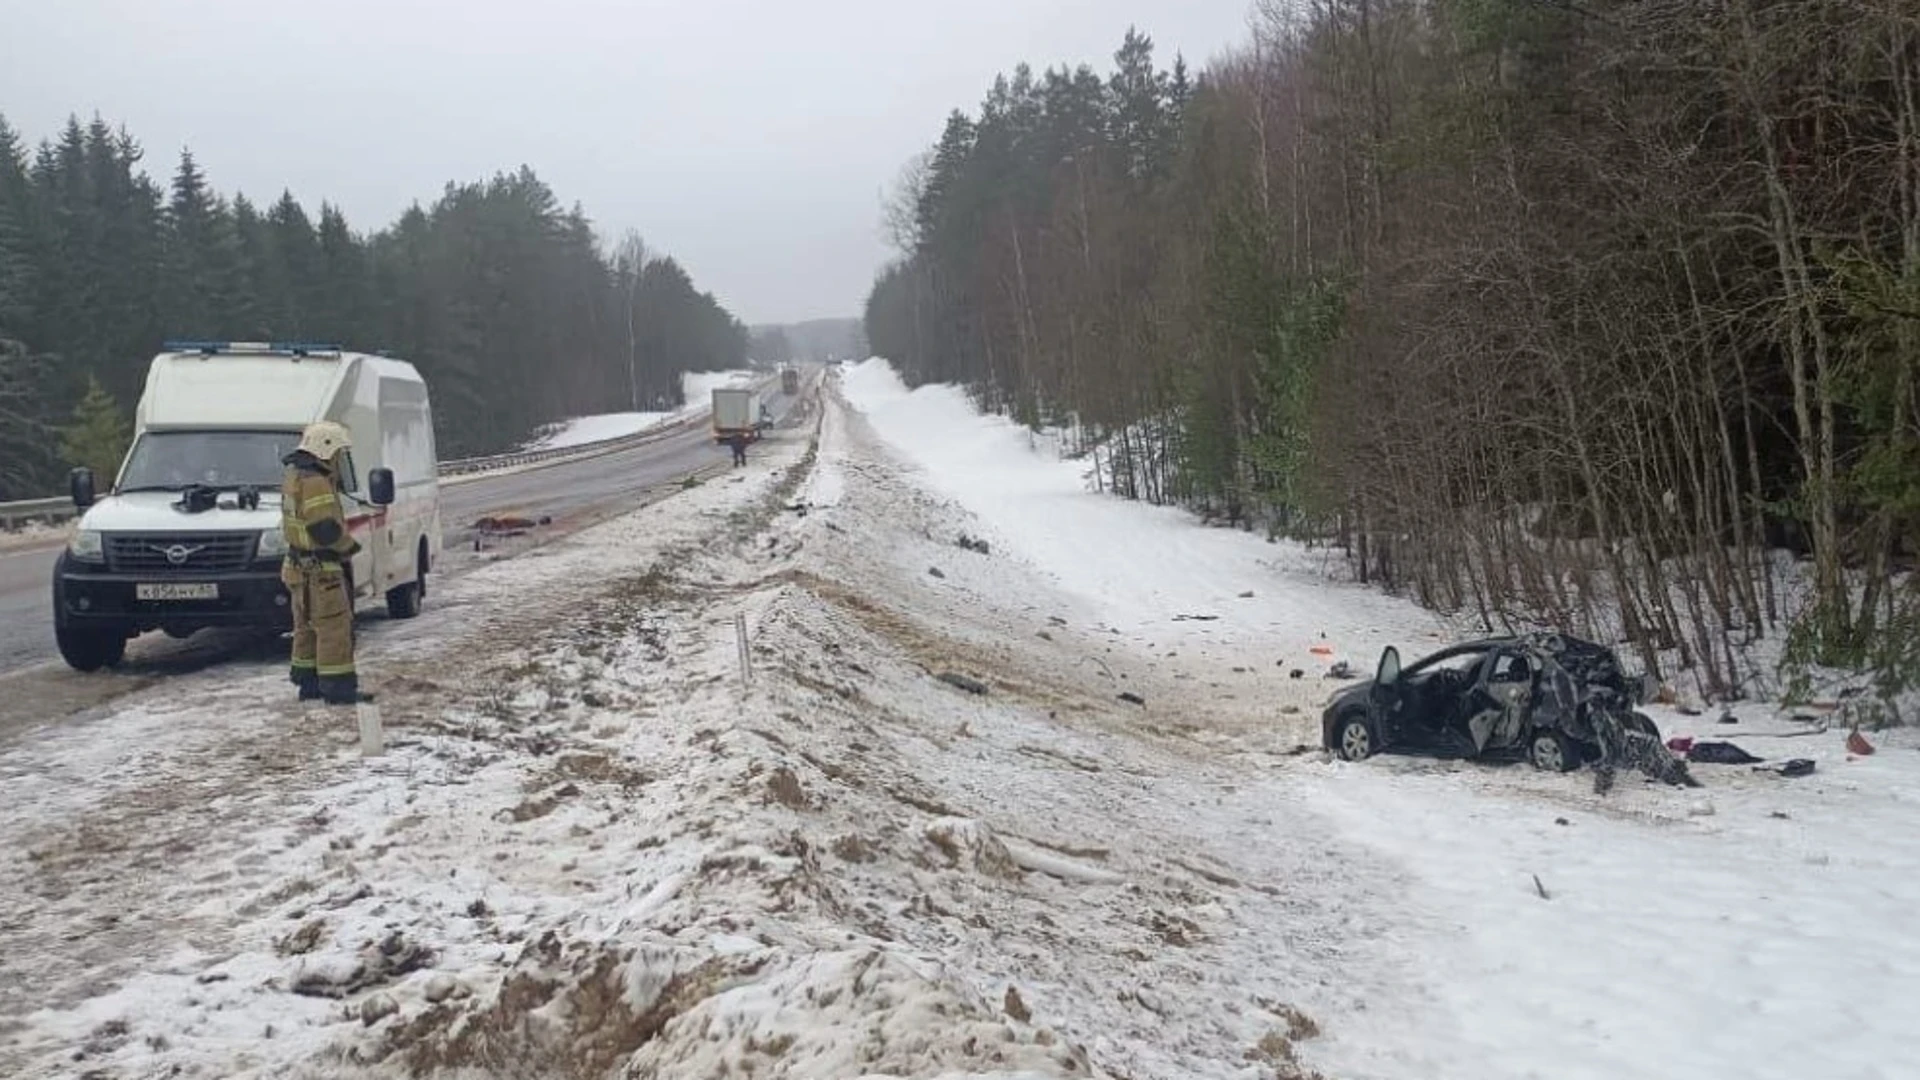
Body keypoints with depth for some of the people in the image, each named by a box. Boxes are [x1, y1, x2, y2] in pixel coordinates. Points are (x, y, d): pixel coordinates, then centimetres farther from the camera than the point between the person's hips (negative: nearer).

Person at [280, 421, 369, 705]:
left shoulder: (295, 476, 14)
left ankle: (308, 684, 26)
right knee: (334, 627, -6)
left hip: (302, 566, 11)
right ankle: (338, 688, -5)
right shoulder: (314, 483, -21)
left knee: (308, 627, 18)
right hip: (319, 569, -11)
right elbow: (326, 529, -26)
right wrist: (350, 546, -9)